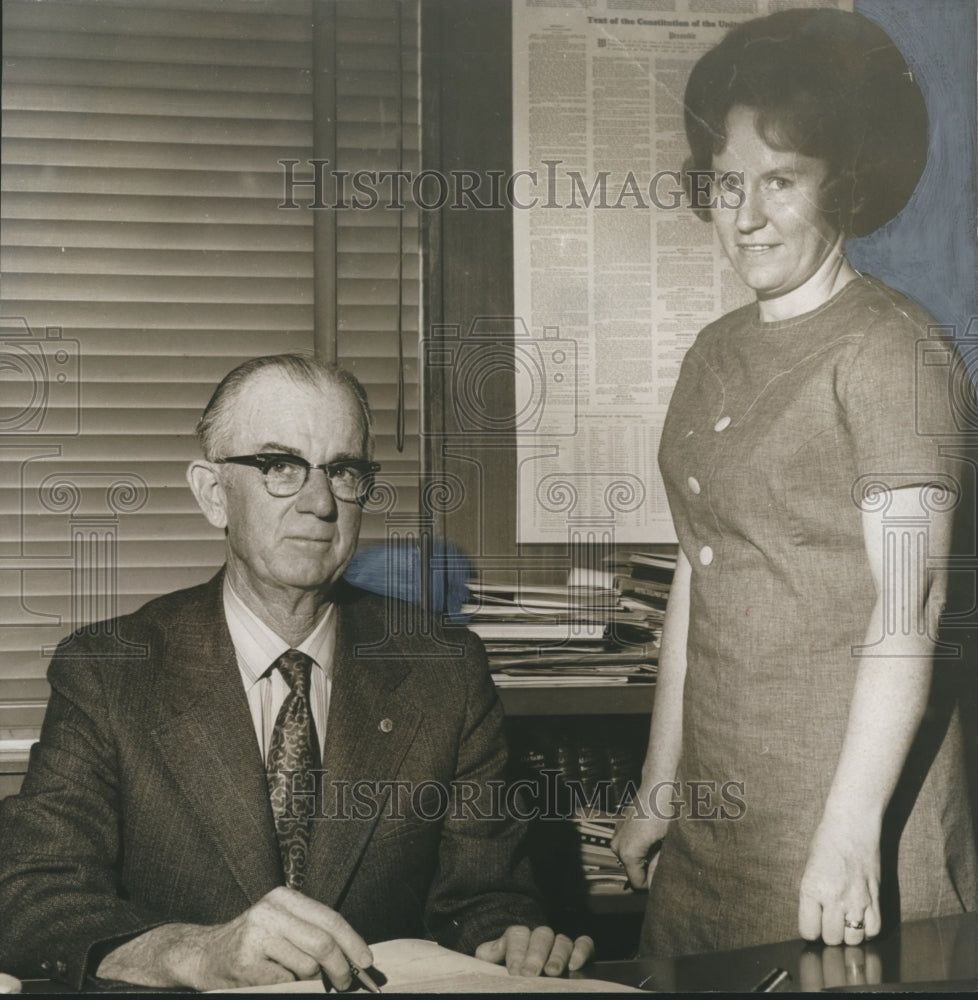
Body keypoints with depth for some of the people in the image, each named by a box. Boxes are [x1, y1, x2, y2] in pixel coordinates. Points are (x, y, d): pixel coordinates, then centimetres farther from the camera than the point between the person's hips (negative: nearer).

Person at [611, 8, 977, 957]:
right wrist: (657, 788, 13)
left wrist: (852, 833, -22)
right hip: (717, 797, 7)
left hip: (848, 774, -7)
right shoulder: (716, 355, 10)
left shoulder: (886, 351, -11)